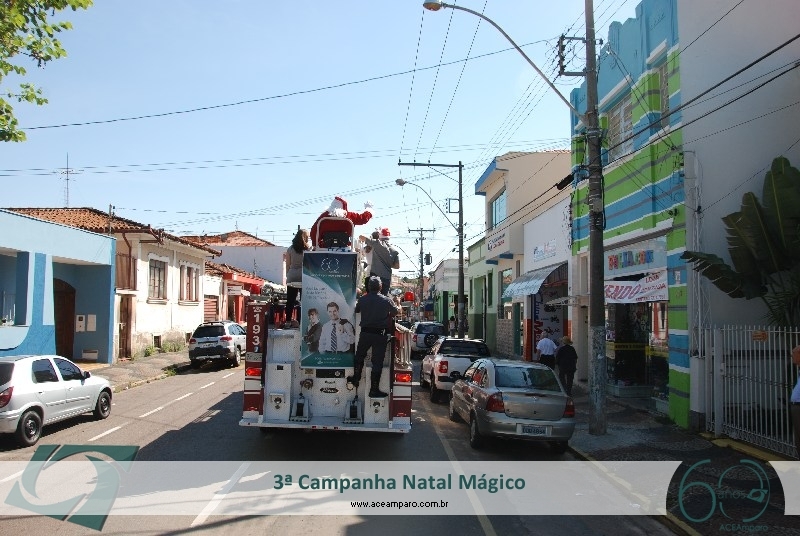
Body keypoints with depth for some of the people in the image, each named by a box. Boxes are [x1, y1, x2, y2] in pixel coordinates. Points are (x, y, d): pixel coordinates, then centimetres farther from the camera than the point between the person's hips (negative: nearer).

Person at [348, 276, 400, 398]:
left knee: (359, 356, 24)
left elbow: (356, 310, 14)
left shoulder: (362, 299, -3)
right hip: (380, 334, -2)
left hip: (365, 333, 2)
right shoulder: (386, 300, -8)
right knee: (377, 362, 3)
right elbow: (396, 312, 6)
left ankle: (356, 378, 35)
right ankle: (374, 390, 7)